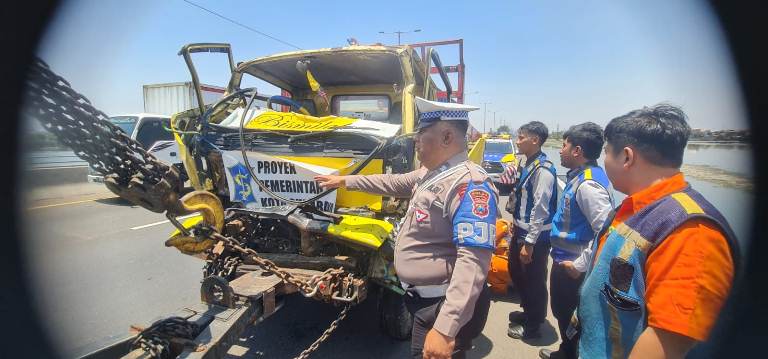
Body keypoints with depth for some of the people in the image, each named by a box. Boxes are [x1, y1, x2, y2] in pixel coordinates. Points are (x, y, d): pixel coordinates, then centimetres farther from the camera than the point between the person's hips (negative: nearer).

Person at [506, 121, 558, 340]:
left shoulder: (543, 170, -22)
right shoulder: (528, 165, 7)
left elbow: (541, 209, -23)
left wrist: (529, 243, -20)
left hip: (535, 237, -9)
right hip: (521, 231, 9)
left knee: (533, 280, 8)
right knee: (517, 273, 23)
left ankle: (532, 326, 28)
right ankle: (527, 312, 45)